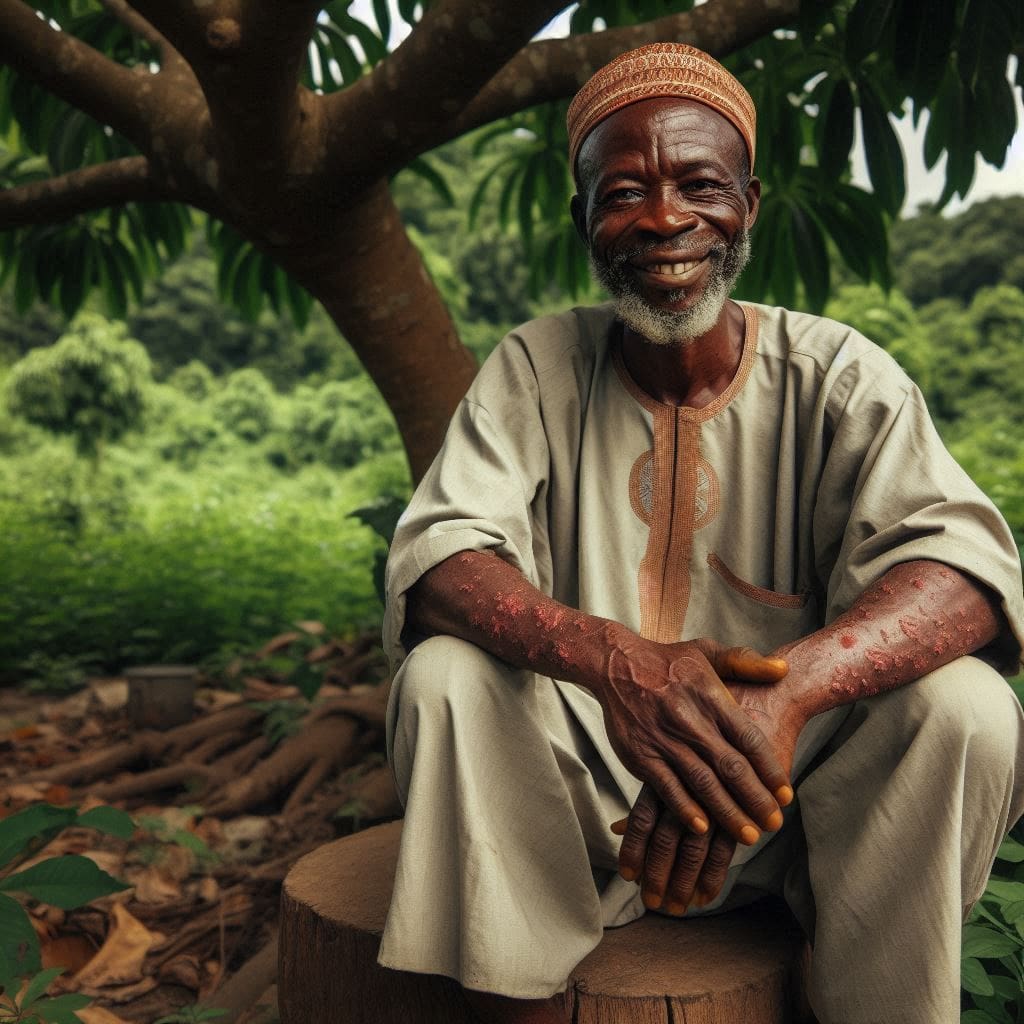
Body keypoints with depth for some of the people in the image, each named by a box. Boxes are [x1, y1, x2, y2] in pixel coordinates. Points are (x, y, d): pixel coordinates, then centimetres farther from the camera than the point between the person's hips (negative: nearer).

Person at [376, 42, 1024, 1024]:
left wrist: (782, 694, -42)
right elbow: (436, 555, -16)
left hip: (794, 788, 0)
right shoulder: (537, 370, -2)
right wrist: (611, 658, -38)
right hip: (585, 792, 1)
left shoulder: (836, 378, -5)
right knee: (444, 678, -25)